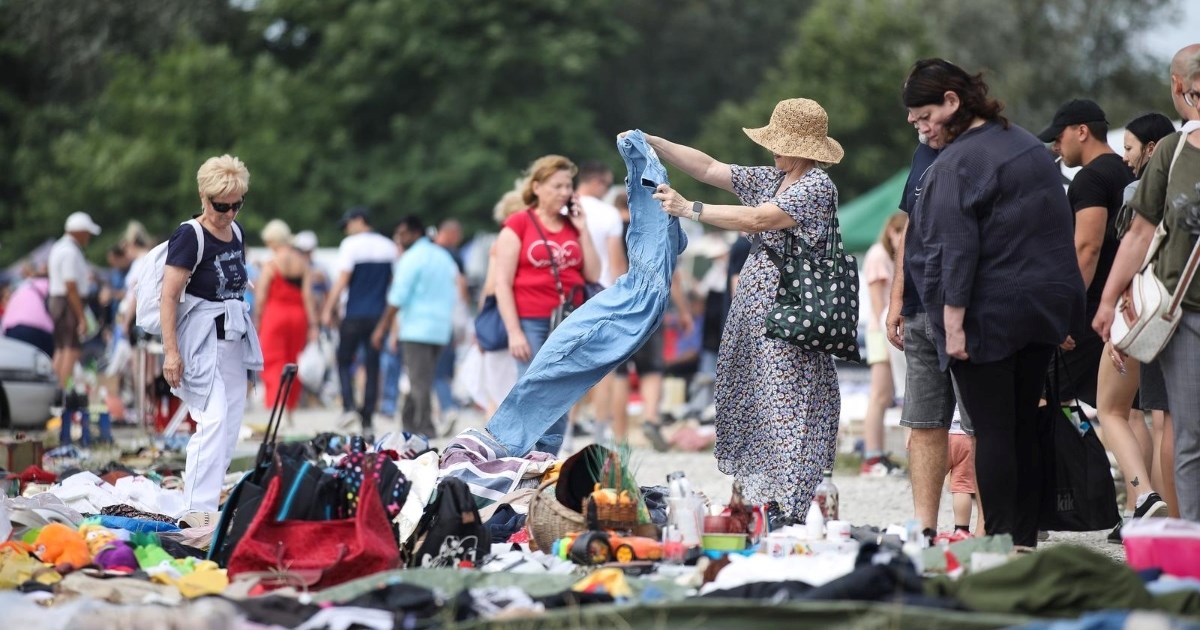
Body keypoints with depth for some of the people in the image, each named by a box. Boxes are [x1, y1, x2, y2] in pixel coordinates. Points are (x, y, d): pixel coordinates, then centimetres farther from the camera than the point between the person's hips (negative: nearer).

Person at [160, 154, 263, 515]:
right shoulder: (189, 237, -14)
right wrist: (171, 350, -22)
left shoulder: (236, 232, 8)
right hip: (201, 339, -8)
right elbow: (169, 297, -17)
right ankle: (199, 508, -16)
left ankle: (207, 496, 16)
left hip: (234, 338, 8)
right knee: (213, 422, -16)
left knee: (231, 425, 8)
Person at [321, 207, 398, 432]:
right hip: (379, 315, 4)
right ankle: (368, 419, 5)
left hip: (355, 315, -4)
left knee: (344, 361, 9)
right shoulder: (389, 246, 10)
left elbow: (342, 281, -11)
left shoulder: (351, 244, -6)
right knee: (372, 366, 7)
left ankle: (349, 406, -10)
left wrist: (328, 310, -5)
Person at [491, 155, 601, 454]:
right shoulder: (518, 225, 0)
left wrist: (582, 230, 5)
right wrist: (514, 332, -11)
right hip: (532, 324, -5)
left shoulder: (573, 225, 14)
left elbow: (593, 275, 11)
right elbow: (503, 283, -4)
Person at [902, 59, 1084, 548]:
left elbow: (956, 249, -20)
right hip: (1045, 309, 8)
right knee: (1024, 429, 12)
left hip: (989, 314, -8)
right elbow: (1058, 230, 19)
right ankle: (1025, 540, 14)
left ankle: (1001, 542, -6)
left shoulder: (956, 163, -14)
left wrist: (953, 322, -20)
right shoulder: (1030, 147, 13)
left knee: (992, 431, -5)